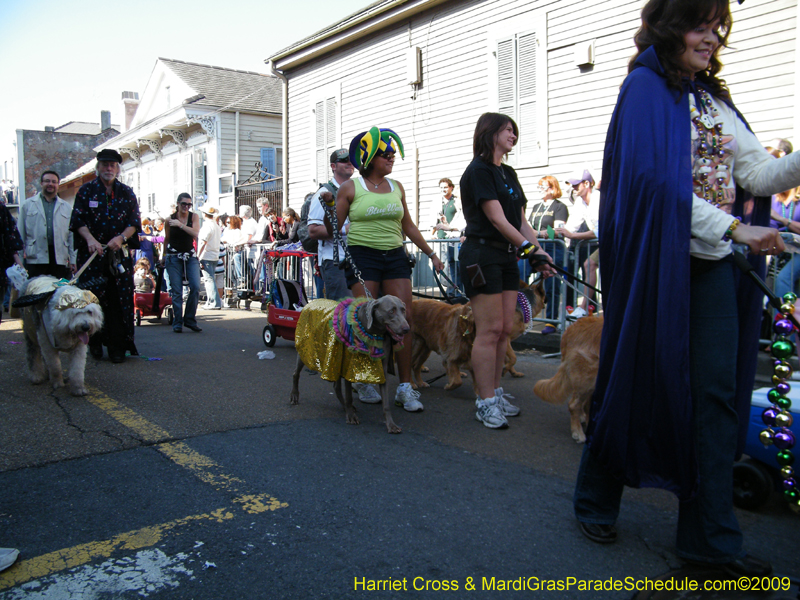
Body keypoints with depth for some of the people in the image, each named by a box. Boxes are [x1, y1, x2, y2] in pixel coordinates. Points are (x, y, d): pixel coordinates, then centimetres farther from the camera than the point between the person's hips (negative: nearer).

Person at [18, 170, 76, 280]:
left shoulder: (66, 207, 17)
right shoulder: (27, 205, 13)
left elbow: (71, 235, 13)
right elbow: (20, 234, 10)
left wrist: (72, 260, 6)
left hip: (60, 260, 1)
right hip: (35, 259, -1)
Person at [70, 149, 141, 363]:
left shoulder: (127, 193, 12)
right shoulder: (86, 191, 8)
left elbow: (134, 222, 5)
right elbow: (78, 220, 0)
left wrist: (121, 238, -13)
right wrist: (90, 239, -17)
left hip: (120, 254, 1)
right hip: (92, 254, -1)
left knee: (119, 299, -4)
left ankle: (117, 346, 1)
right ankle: (95, 342, 13)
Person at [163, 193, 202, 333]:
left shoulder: (194, 217, 2)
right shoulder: (170, 219, 0)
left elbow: (195, 233, -15)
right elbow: (166, 239, 13)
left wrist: (180, 225, -21)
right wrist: (164, 256, 20)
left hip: (190, 256, 1)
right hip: (173, 257, -1)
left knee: (195, 287, -12)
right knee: (176, 291, -5)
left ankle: (190, 319, 1)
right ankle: (177, 323, 3)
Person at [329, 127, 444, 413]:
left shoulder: (396, 187, 14)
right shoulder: (350, 187, 2)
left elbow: (408, 226, 20)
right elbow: (334, 229, 4)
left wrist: (431, 254, 19)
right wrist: (328, 206, -13)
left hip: (395, 256, 4)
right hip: (362, 256, -4)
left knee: (404, 318, -5)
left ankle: (405, 387, 2)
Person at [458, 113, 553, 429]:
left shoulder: (509, 174, 18)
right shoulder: (478, 171, -8)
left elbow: (521, 220, 15)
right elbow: (497, 219, -17)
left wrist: (539, 253, 3)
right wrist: (530, 248, -23)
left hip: (507, 257, 8)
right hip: (482, 254, -8)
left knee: (505, 329, 8)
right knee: (490, 329, -7)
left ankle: (494, 393, 18)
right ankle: (486, 401, 1)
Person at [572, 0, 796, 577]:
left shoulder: (715, 99, 18)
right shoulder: (645, 86, -3)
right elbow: (656, 179, -17)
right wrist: (735, 228, -21)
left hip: (715, 266, 6)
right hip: (658, 260, -6)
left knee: (716, 394, 3)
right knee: (637, 381, 3)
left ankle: (711, 537, 13)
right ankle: (596, 501, 24)